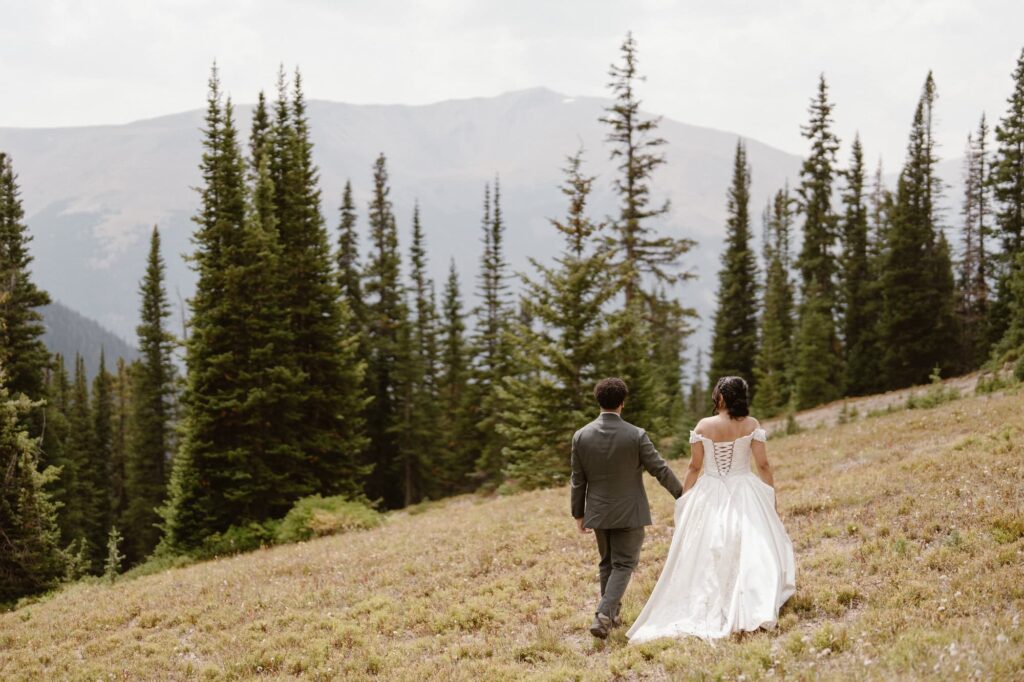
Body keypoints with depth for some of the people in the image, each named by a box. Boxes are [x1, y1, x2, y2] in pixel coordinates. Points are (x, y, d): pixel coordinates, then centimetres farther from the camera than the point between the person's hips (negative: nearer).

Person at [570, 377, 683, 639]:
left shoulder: (581, 436, -6)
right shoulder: (636, 436, -15)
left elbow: (577, 481, 0)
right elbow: (660, 470, -8)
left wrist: (578, 514, 11)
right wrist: (682, 495, 7)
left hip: (598, 513, 4)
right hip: (629, 513, -3)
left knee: (607, 563, 19)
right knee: (623, 564, 3)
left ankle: (611, 616, 26)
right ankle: (603, 615, -13)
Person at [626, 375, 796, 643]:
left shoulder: (703, 426, -5)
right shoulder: (752, 425, -5)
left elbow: (695, 467, -1)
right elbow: (763, 465, -6)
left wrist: (684, 502, 8)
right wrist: (772, 499, 4)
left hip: (710, 496, 1)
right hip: (744, 494, -1)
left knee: (706, 557, 7)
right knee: (750, 551, 2)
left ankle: (704, 613, 8)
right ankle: (753, 609, -9)